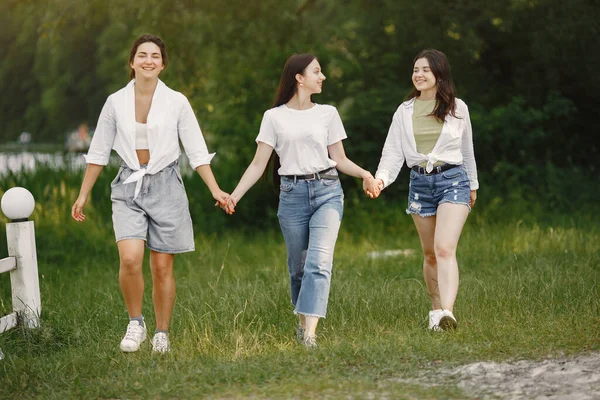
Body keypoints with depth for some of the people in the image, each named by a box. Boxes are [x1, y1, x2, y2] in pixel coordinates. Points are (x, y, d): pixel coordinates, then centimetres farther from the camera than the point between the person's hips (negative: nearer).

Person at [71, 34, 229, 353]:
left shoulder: (177, 102, -1)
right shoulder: (116, 102, 2)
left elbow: (197, 152, 2)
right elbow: (98, 152, 9)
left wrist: (215, 190, -7)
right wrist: (83, 195, 10)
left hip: (165, 185, 0)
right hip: (128, 186, 0)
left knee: (162, 267, 2)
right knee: (130, 259, -19)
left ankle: (162, 334, 17)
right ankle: (135, 323, 3)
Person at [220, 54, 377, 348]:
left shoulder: (327, 113, 11)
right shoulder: (274, 117, 5)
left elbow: (340, 159, 12)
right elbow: (259, 163, 5)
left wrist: (363, 173, -7)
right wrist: (234, 195, -7)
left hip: (327, 191, 0)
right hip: (292, 194, 0)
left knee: (319, 262, -16)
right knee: (298, 266, 6)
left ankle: (310, 332, -22)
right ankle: (302, 321, 27)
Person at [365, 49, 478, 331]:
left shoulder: (457, 108, 3)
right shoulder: (405, 111, 6)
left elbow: (467, 149, 14)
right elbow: (393, 151, 1)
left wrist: (473, 185, 22)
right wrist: (381, 179, -17)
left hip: (452, 180, -3)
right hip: (420, 183, 3)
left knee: (445, 248, -19)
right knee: (430, 254, 9)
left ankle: (447, 312, -31)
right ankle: (436, 310, 22)